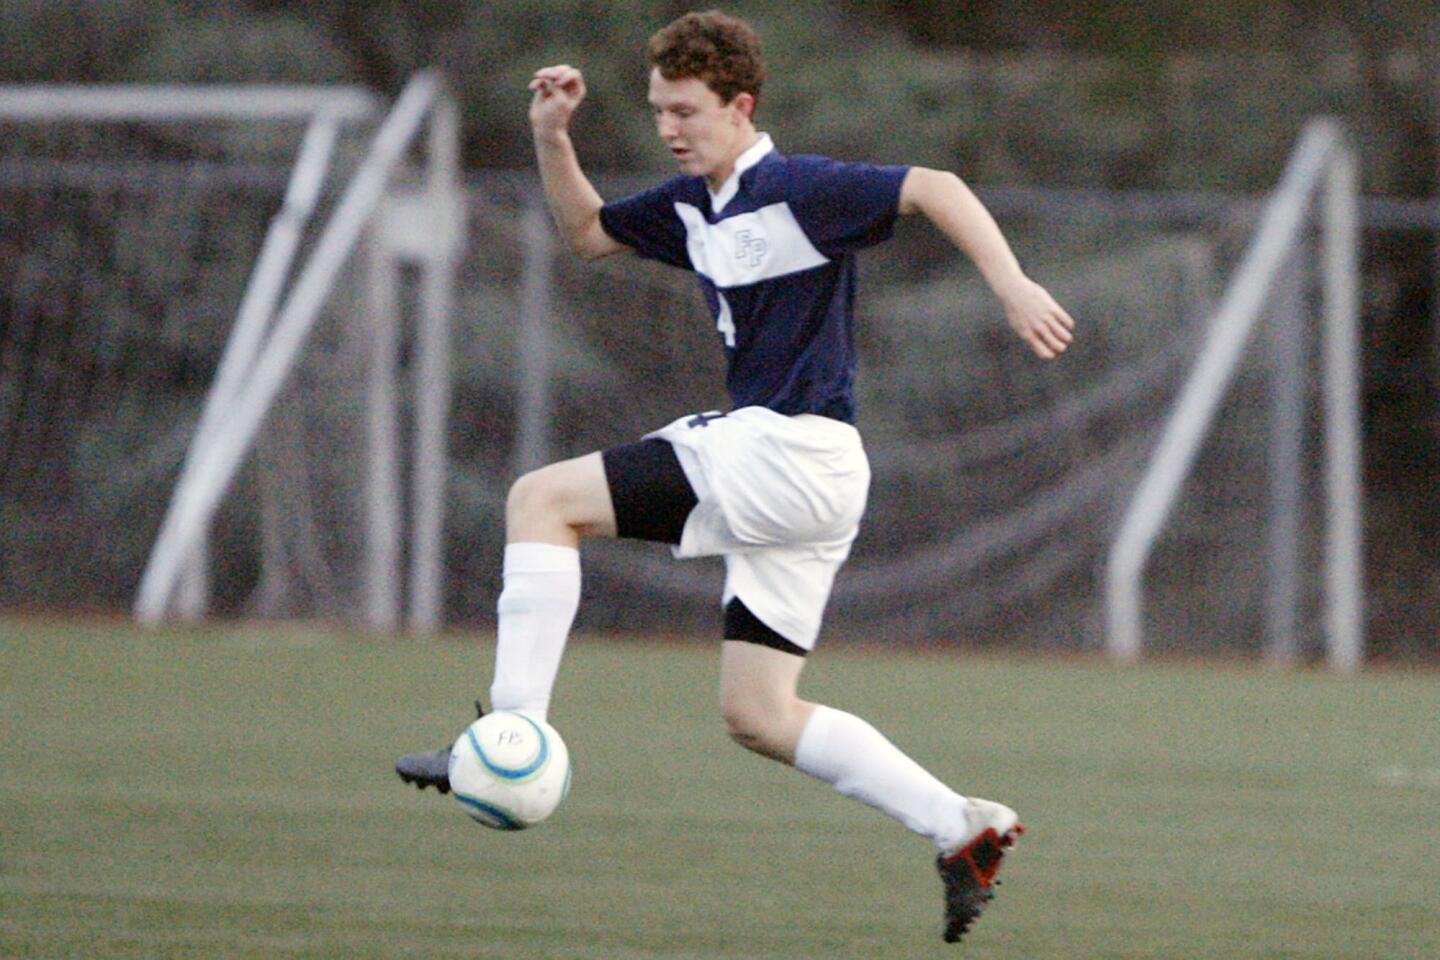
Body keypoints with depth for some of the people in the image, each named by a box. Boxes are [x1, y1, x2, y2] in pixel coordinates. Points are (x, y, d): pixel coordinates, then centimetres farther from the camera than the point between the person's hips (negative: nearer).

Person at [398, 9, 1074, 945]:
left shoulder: (795, 190, -11)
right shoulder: (692, 205, 15)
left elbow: (934, 188, -16)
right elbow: (589, 230, 30)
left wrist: (1015, 287, -26)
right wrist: (551, 137, 15)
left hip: (793, 448, -10)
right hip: (771, 463, 10)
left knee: (543, 499, -12)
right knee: (758, 717, 9)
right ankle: (963, 828, 10)